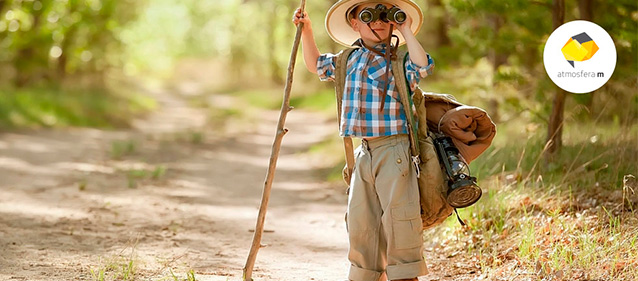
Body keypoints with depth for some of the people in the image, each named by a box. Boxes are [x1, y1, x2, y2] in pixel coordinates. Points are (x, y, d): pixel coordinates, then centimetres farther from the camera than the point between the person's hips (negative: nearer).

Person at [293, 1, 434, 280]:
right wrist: (306, 30, 23)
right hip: (365, 152, 5)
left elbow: (423, 66, -25)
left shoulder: (400, 60, -2)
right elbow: (317, 65, 32)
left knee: (397, 216, -8)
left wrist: (406, 31, -14)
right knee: (360, 220, 9)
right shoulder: (349, 60, 14)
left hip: (394, 151, -5)